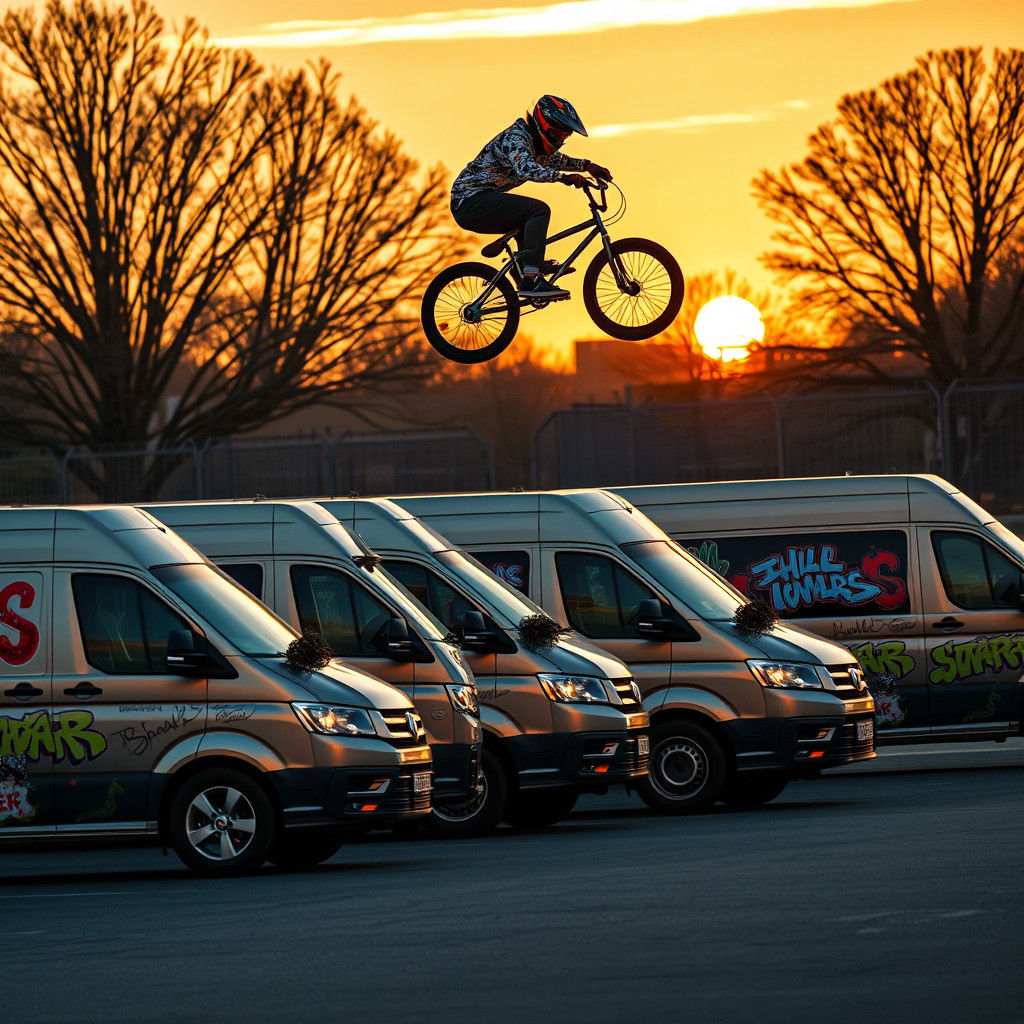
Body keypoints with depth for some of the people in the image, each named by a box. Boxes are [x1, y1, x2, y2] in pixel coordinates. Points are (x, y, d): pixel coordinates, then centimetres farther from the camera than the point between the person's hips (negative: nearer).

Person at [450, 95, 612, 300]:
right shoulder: (515, 139, -16)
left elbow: (555, 160, 31)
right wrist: (563, 177, -45)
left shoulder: (534, 143, 15)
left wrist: (587, 166, 17)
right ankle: (530, 279, -27)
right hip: (470, 200, -11)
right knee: (539, 211, -20)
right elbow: (526, 168, -35)